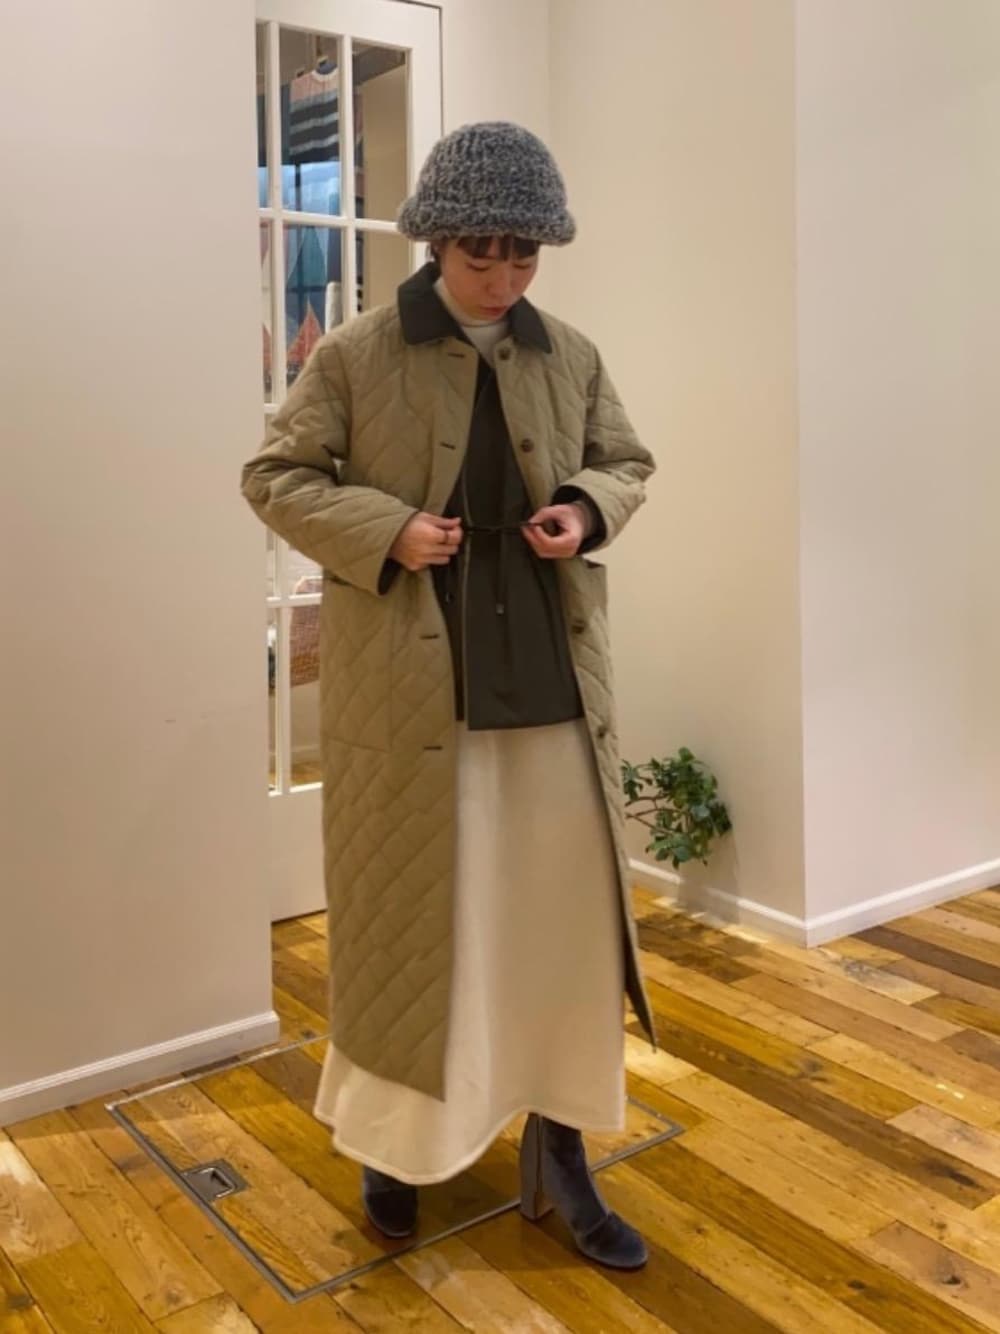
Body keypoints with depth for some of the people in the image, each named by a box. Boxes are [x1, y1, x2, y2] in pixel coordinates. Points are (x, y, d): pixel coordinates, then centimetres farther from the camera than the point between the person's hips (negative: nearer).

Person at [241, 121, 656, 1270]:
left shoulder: (572, 357, 6)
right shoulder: (355, 357, -4)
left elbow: (628, 462, 17)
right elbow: (273, 476, -1)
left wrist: (588, 509, -6)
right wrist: (386, 532, -16)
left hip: (552, 670, 4)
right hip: (407, 677, -3)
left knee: (566, 907, 8)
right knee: (411, 911, 8)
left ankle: (559, 1152, 26)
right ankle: (398, 1137, 31)